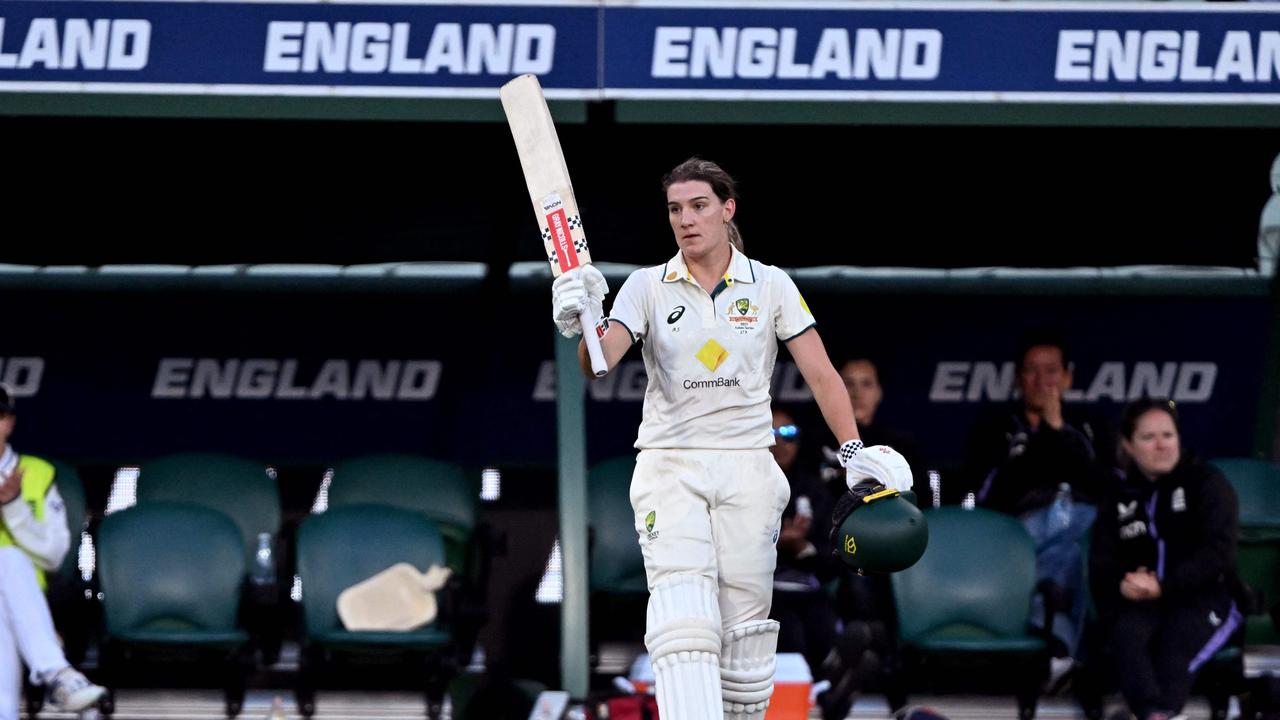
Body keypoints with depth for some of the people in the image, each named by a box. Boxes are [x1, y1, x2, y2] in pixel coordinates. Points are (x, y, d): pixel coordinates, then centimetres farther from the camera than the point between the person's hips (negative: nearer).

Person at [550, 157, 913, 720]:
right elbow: (598, 364, -10)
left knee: (744, 622, -4)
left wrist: (855, 452, -7)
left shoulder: (771, 286, 5)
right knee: (682, 613, -20)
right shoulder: (647, 286, 4)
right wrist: (585, 322, -32)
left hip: (748, 468, 1)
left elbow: (820, 374, 3)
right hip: (669, 466, -1)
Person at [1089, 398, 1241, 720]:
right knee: (1125, 633, -33)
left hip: (1203, 595, -2)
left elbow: (1218, 552, -7)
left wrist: (1164, 585, -20)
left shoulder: (1207, 482, 6)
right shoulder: (1119, 497, 18)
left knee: (1177, 643, -35)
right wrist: (1121, 585, -15)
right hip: (1138, 602, 2)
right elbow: (1100, 564, 11)